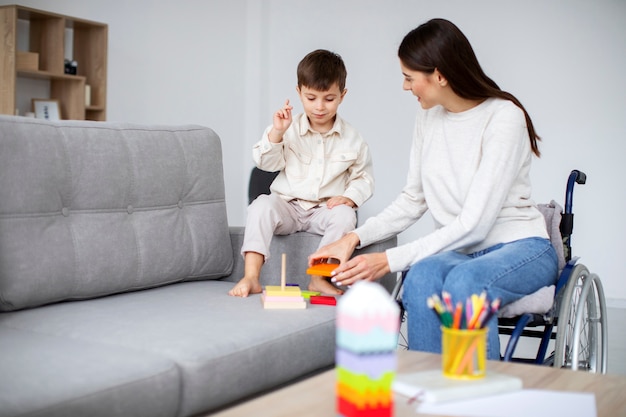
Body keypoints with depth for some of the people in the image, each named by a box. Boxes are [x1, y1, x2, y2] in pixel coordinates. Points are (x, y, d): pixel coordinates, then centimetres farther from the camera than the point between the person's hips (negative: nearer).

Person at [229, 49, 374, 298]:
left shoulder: (352, 139, 2)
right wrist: (276, 132, -20)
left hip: (325, 209, 0)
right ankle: (251, 276, -35)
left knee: (345, 215, -31)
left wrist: (349, 197, -12)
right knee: (261, 205, -29)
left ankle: (319, 278, -26)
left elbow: (364, 178, 9)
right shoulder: (289, 130, 2)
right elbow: (266, 162, -4)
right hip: (287, 206, 0)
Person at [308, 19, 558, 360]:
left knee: (463, 282, -38)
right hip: (460, 251, 5)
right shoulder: (428, 116, 7)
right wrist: (354, 238, -1)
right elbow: (413, 199, 13)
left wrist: (390, 260, -23)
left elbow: (473, 224, -21)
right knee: (423, 275, -31)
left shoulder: (504, 117, -16)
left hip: (520, 248, -5)